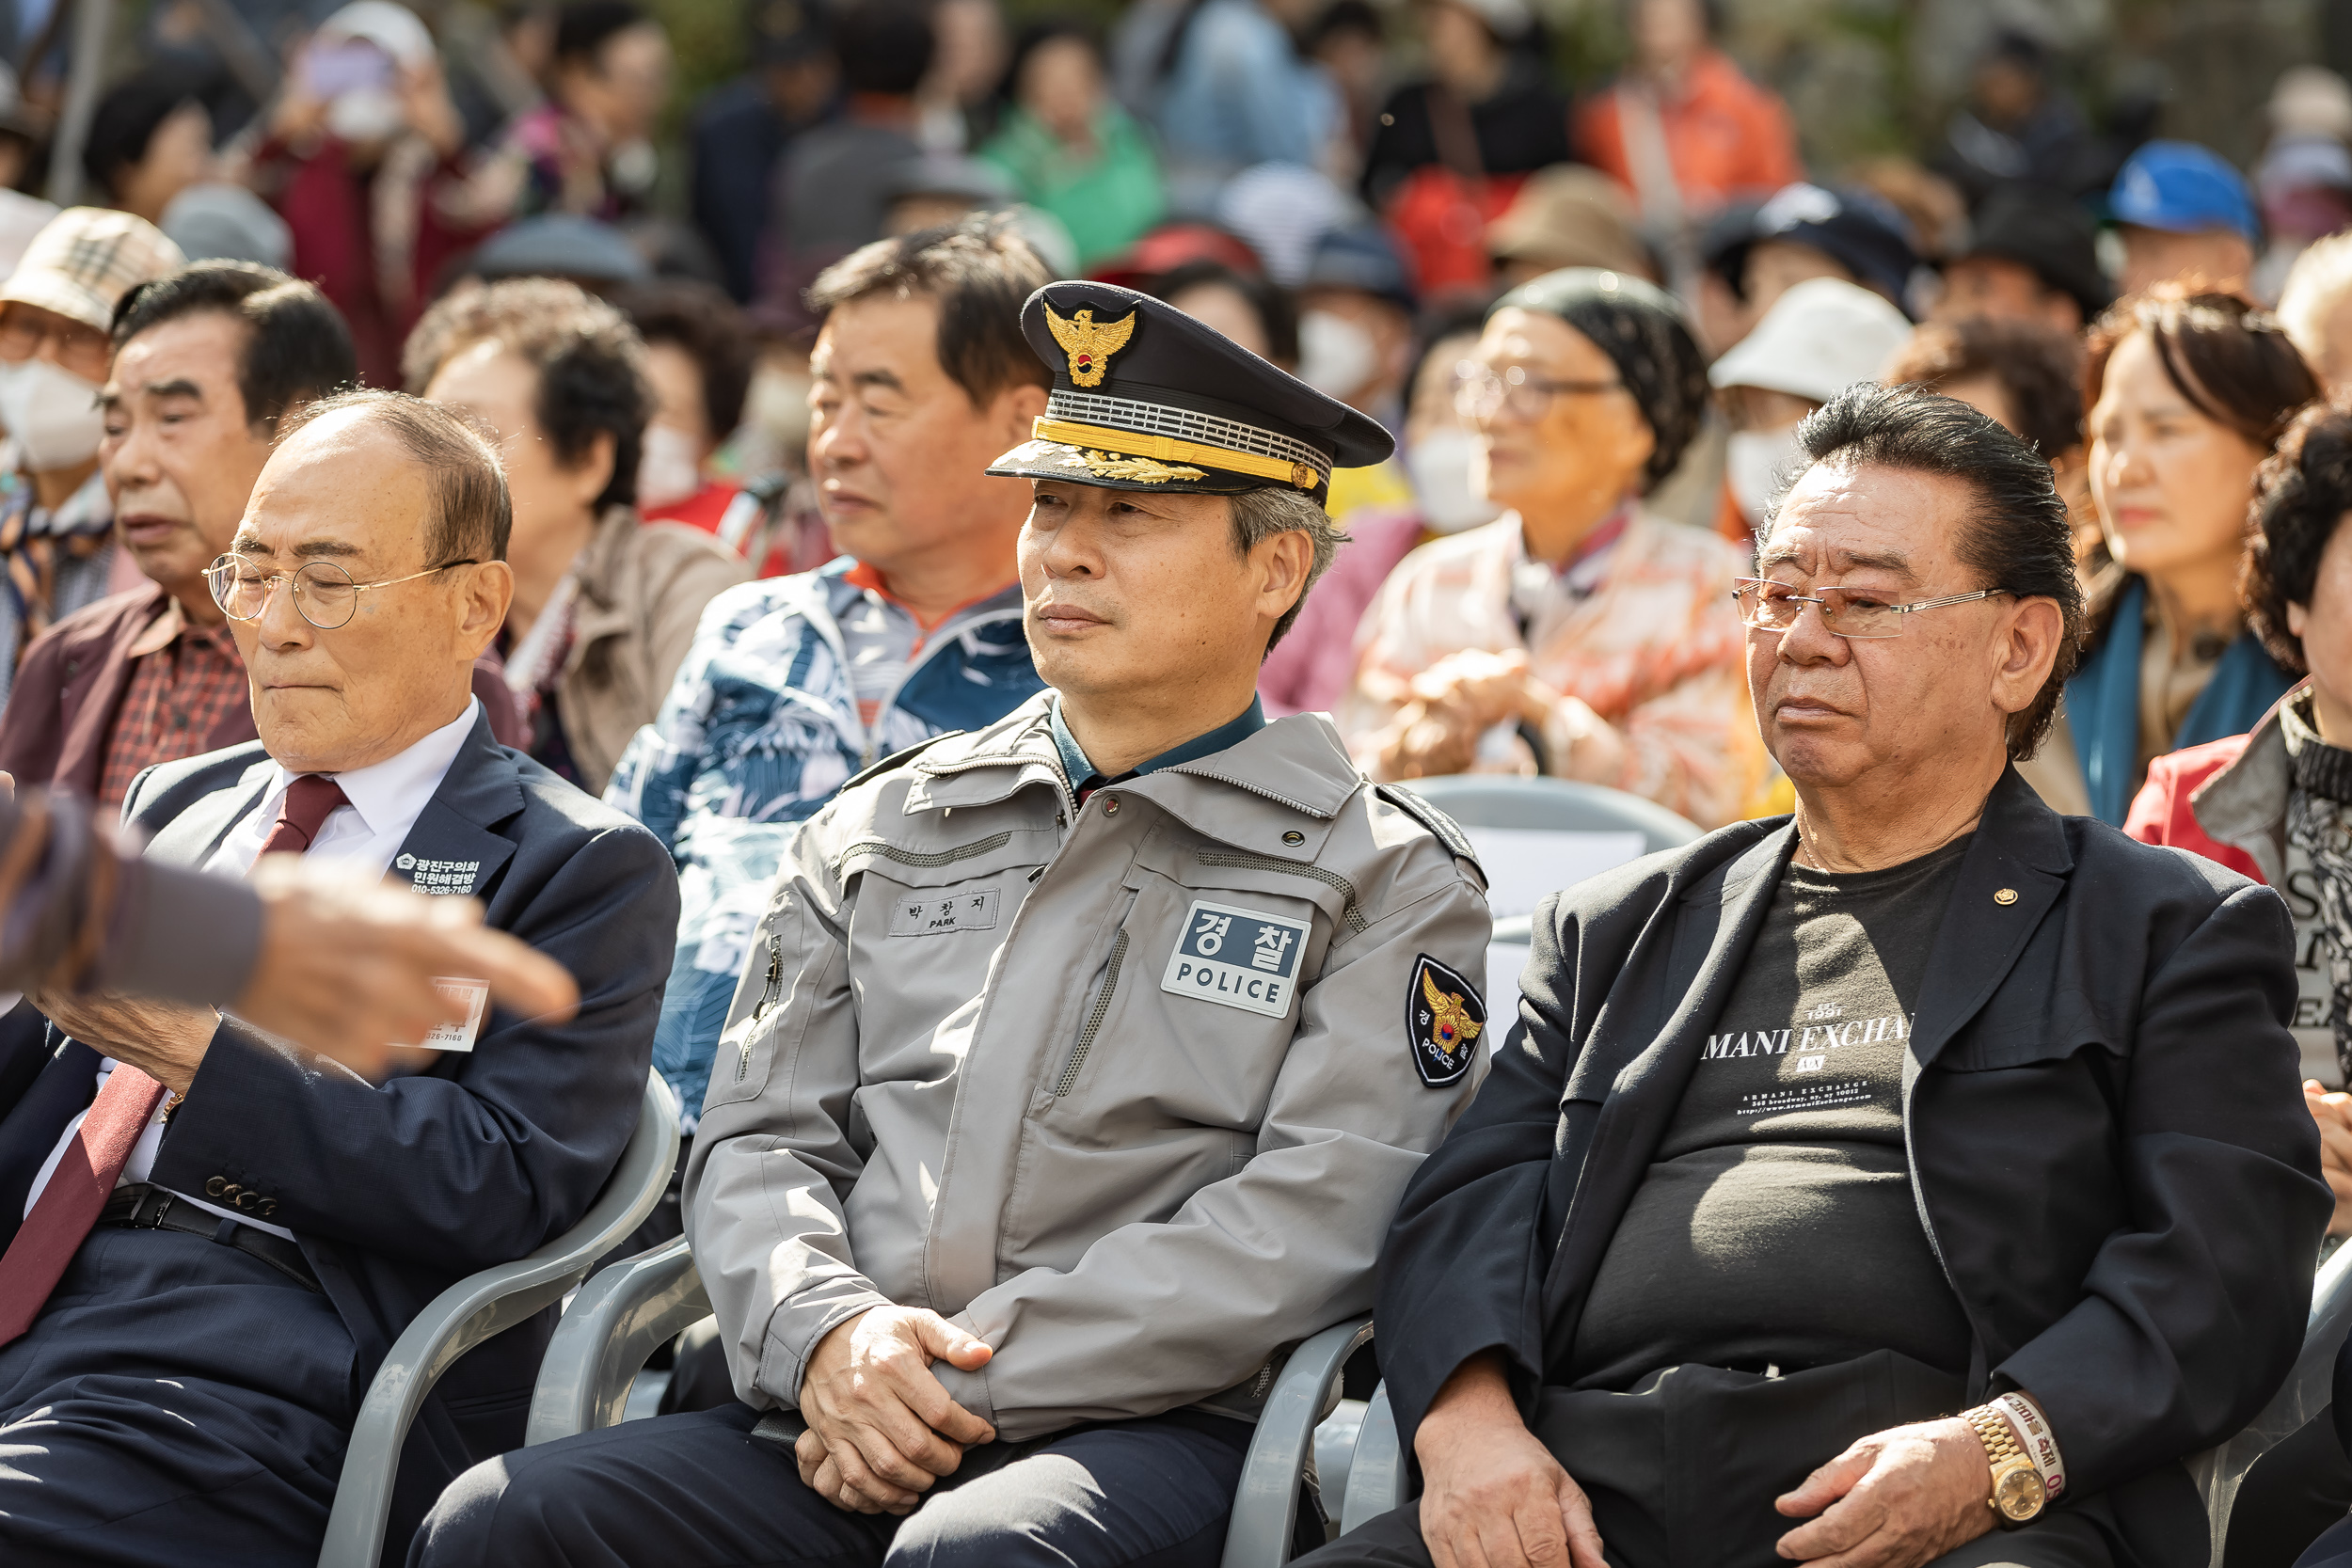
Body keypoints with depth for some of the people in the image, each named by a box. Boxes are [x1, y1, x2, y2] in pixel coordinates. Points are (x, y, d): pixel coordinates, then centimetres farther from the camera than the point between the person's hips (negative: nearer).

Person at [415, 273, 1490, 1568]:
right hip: (843, 1419, 4)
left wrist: (977, 1380, -13)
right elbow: (757, 1139, 16)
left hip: (1153, 1431, -4)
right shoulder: (883, 832, 22)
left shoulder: (1386, 882, 7)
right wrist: (827, 1334, -8)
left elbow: (1311, 1227, -6)